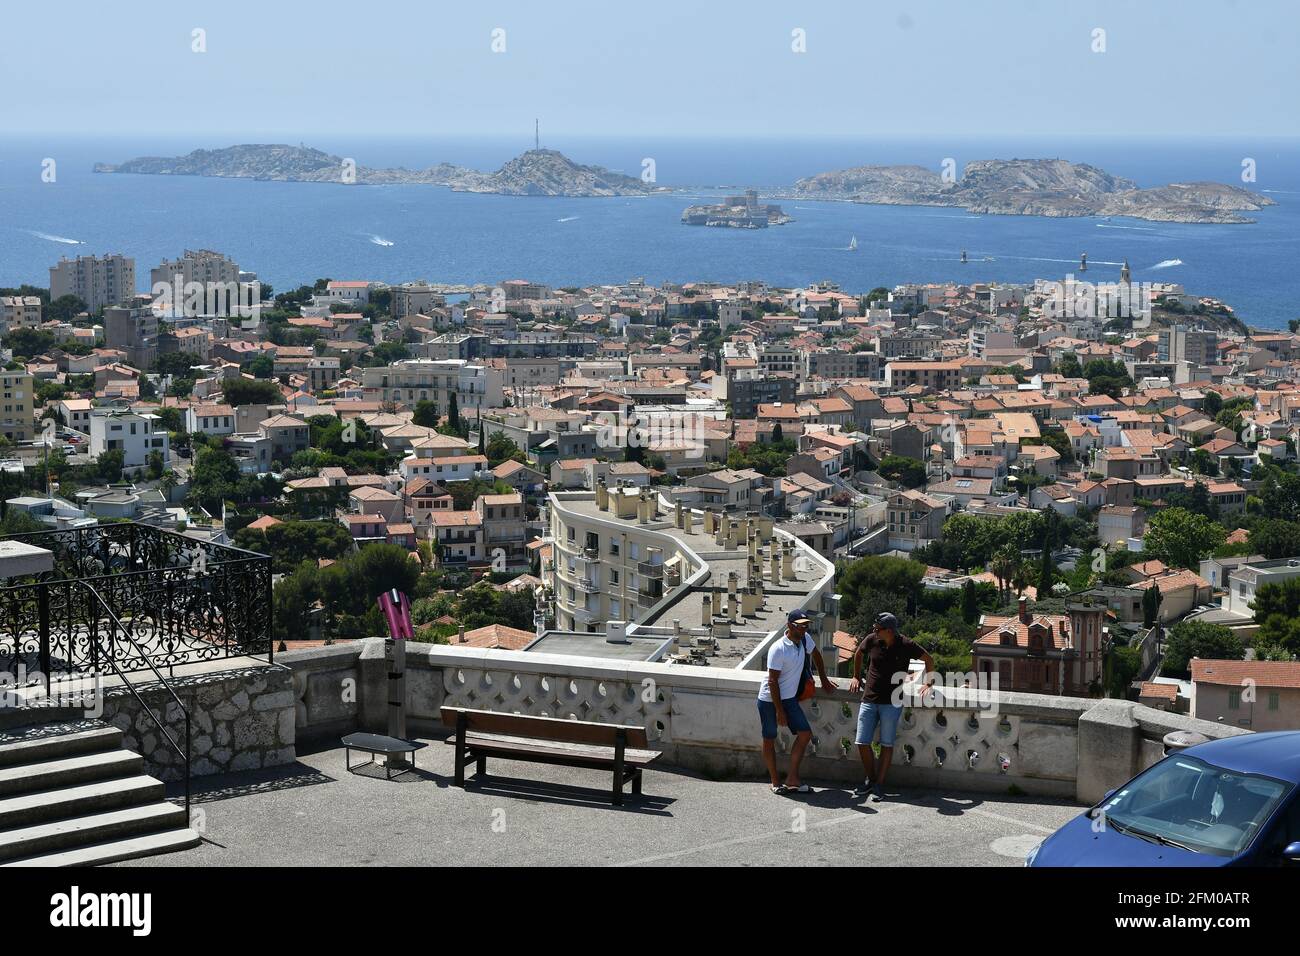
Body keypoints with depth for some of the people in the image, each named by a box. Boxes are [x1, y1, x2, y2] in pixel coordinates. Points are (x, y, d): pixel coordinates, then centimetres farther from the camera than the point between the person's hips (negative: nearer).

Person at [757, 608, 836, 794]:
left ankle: (792, 778, 4)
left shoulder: (805, 640, -3)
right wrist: (779, 711, -20)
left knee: (805, 734, -2)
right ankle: (775, 781, 15)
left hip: (789, 698, 7)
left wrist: (824, 680, 21)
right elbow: (772, 681, -21)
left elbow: (816, 655, 20)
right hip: (769, 700, -7)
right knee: (769, 739, 4)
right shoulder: (778, 649, -23)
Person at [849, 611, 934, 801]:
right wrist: (856, 677, 23)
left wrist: (928, 683, 4)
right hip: (869, 700, 3)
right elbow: (858, 654, 22)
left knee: (887, 744, 0)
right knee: (862, 743, -1)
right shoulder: (871, 640, -1)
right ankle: (870, 779, 18)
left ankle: (879, 785, 8)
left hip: (891, 702, -3)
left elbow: (929, 659, 7)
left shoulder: (906, 646, -9)